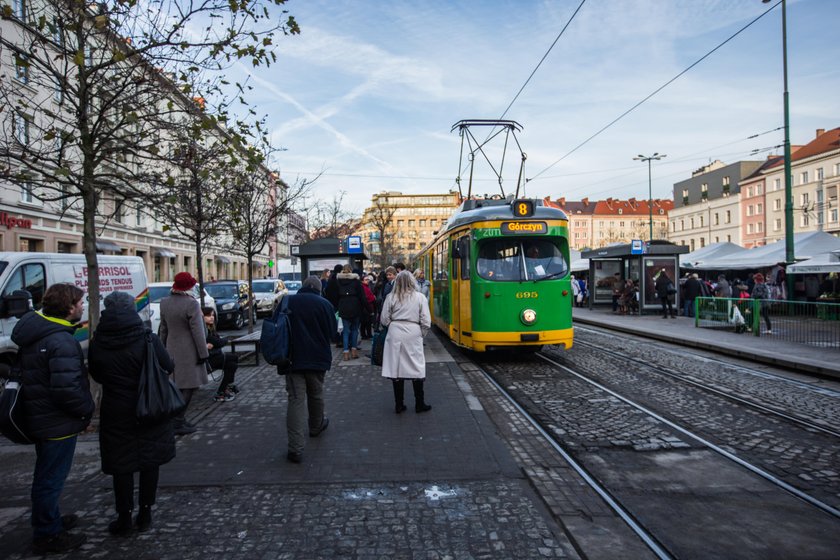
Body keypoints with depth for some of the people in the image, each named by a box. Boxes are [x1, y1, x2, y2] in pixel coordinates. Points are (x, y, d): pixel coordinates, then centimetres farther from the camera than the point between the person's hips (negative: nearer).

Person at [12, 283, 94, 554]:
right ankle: (47, 535, 21)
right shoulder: (62, 342, -27)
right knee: (51, 479, 6)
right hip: (58, 423, -10)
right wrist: (88, 407, -14)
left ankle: (50, 520, 42)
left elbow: (22, 370, 16)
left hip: (39, 418, 10)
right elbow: (67, 389, -33)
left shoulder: (34, 333, 5)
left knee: (47, 476, 25)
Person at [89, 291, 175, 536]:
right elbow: (168, 367, -7)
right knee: (150, 460, 13)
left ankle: (124, 518, 21)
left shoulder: (97, 345, -8)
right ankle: (145, 513, 24)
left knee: (121, 464, 12)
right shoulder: (148, 340, -15)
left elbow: (97, 375, 5)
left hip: (116, 413, 1)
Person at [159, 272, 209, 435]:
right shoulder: (191, 304, -18)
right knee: (189, 387, -1)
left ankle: (180, 420, 25)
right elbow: (197, 332, -17)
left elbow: (164, 329, 13)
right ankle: (178, 423, -2)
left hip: (172, 350, 8)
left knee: (179, 387, 17)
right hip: (188, 352, -8)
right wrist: (203, 353, -11)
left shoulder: (165, 303, 5)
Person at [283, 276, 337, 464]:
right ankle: (316, 426, 43)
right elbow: (332, 331, 0)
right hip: (317, 358, 0)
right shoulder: (324, 304, -7)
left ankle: (295, 448, -9)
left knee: (295, 400, -3)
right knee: (316, 395, 21)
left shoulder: (287, 302, -2)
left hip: (293, 359, 0)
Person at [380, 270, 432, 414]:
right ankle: (419, 404, 14)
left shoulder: (391, 297, 1)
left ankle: (399, 405, 14)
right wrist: (422, 334, 13)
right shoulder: (420, 297, -1)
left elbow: (384, 319, 3)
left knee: (396, 368, 7)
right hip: (413, 334, -1)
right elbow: (426, 321, -3)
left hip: (395, 334, 1)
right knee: (417, 368, 8)